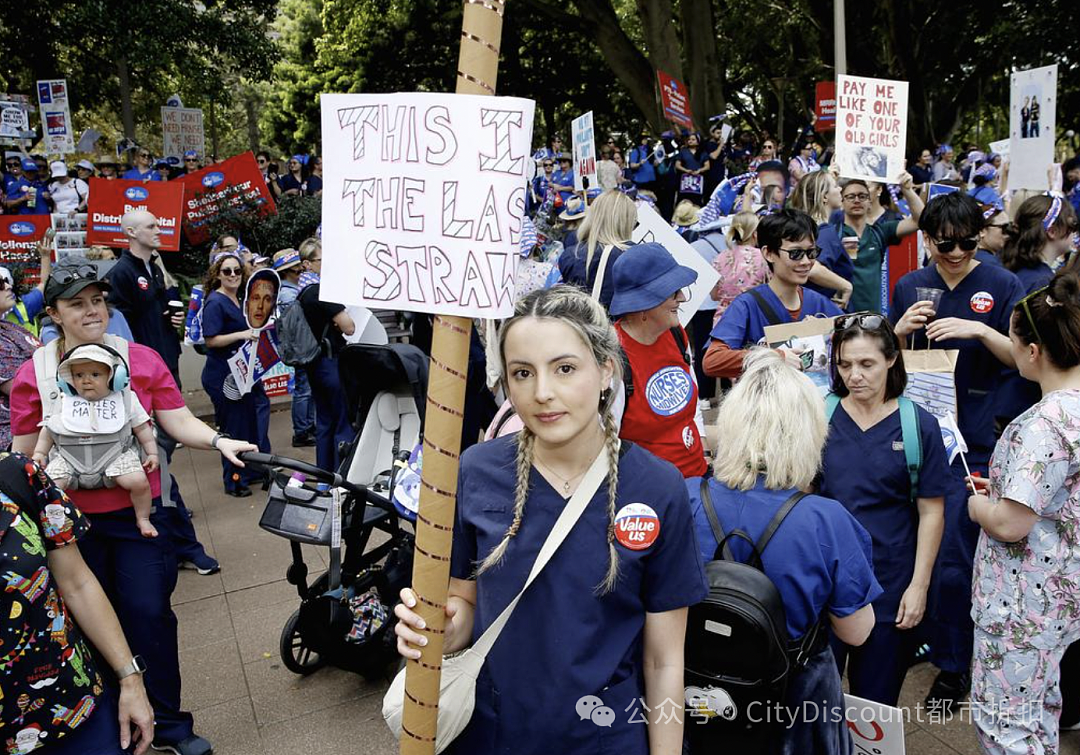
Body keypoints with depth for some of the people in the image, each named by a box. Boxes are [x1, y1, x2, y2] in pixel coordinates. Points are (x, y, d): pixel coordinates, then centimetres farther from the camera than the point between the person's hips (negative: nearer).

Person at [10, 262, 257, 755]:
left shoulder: (142, 360, -2)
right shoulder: (33, 377, -3)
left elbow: (180, 423, -7)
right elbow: (23, 459, 3)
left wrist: (219, 441, -22)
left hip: (136, 511, 0)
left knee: (149, 613, 1)